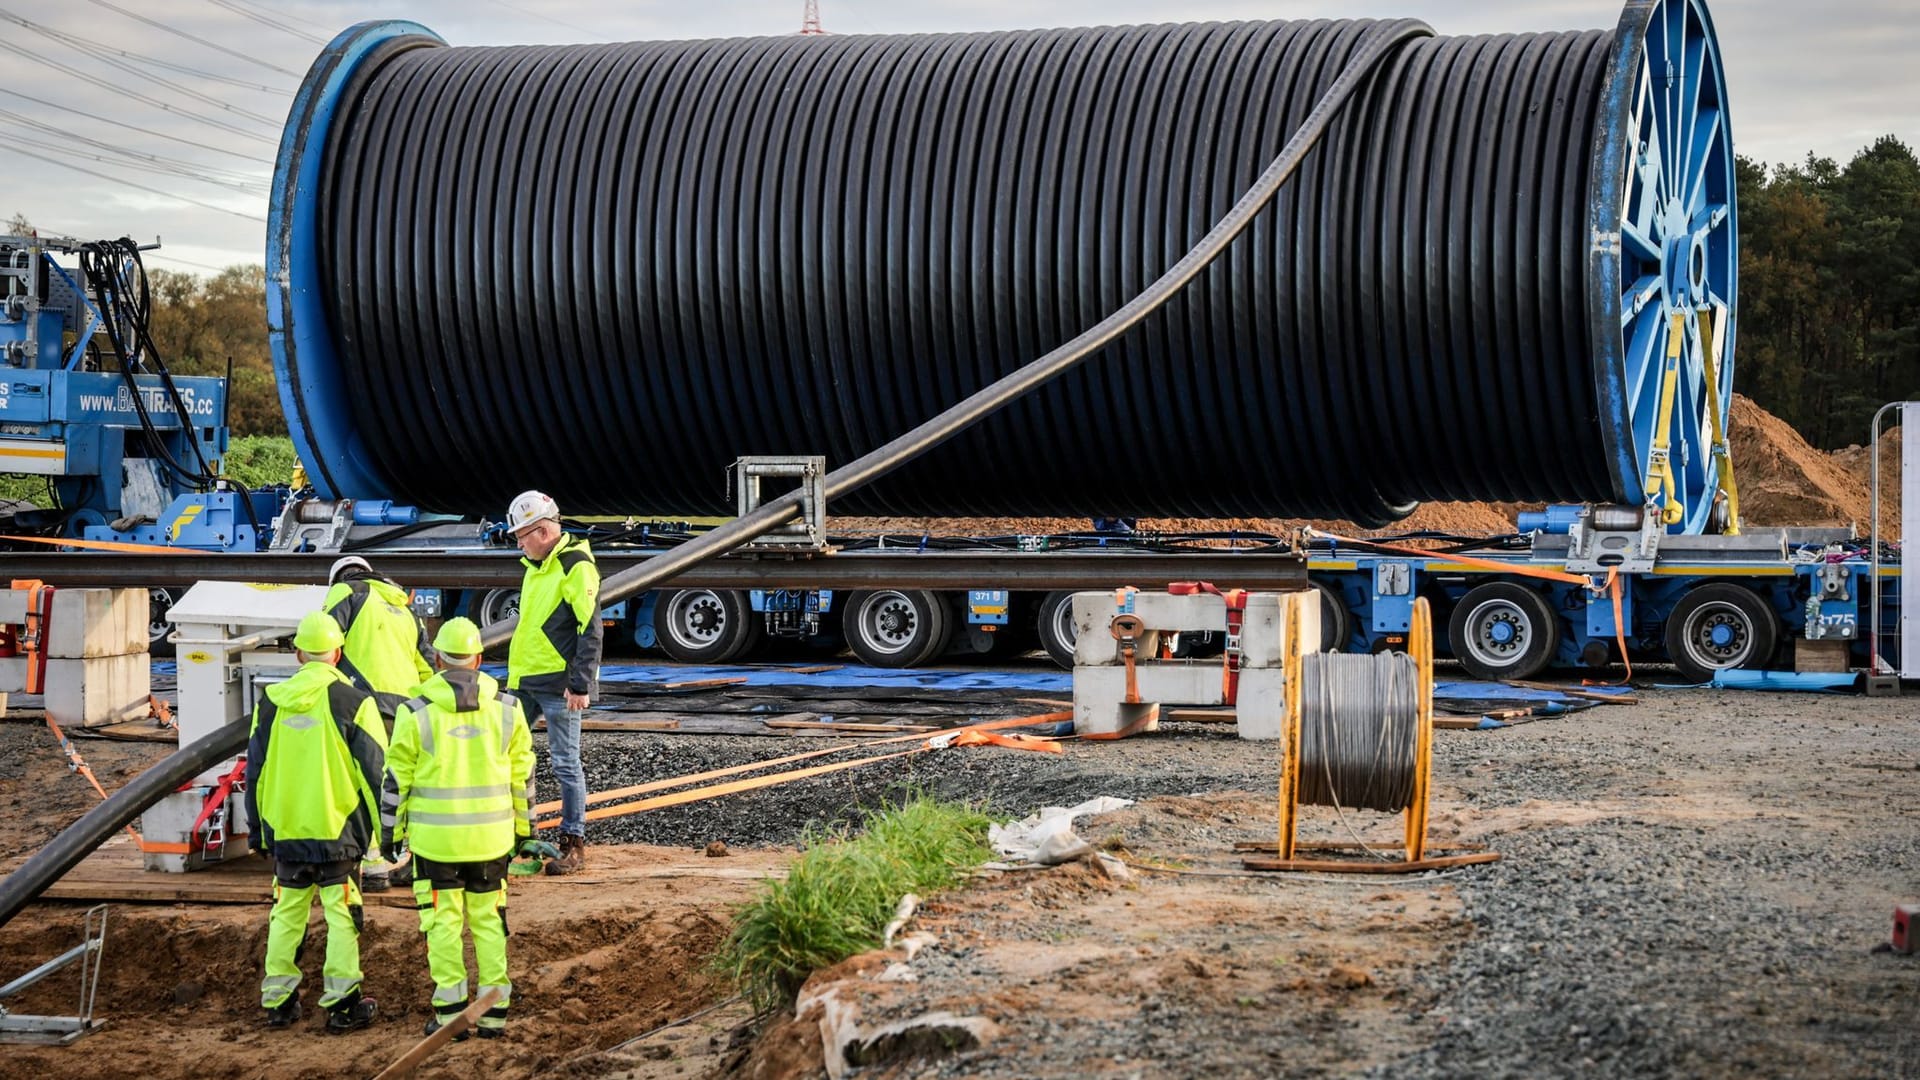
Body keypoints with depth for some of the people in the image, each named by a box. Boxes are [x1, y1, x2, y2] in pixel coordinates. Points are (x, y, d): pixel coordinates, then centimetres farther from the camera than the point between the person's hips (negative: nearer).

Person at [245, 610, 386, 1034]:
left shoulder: (271, 702, 3)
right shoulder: (352, 702, -9)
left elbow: (255, 771, 10)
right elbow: (376, 770, -7)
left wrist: (258, 830, 19)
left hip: (285, 831, 4)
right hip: (337, 829, -4)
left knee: (287, 912, 15)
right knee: (341, 915, 3)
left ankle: (277, 1000, 19)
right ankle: (342, 1003, 3)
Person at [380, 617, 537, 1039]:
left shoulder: (416, 713, -6)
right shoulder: (506, 708, 1)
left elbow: (397, 778, -2)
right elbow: (523, 774, 7)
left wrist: (390, 831, 8)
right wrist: (523, 826, 16)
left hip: (435, 837, -2)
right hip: (490, 837, 2)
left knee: (443, 921, 6)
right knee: (489, 919, 11)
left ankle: (451, 1011, 5)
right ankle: (494, 1011, 10)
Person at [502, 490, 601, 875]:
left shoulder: (577, 566, -13)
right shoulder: (536, 565, 15)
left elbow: (591, 630, -17)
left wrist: (581, 685, -21)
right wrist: (515, 671, 24)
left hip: (558, 683, -9)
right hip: (524, 680, 9)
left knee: (565, 763, -2)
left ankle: (574, 846, 5)